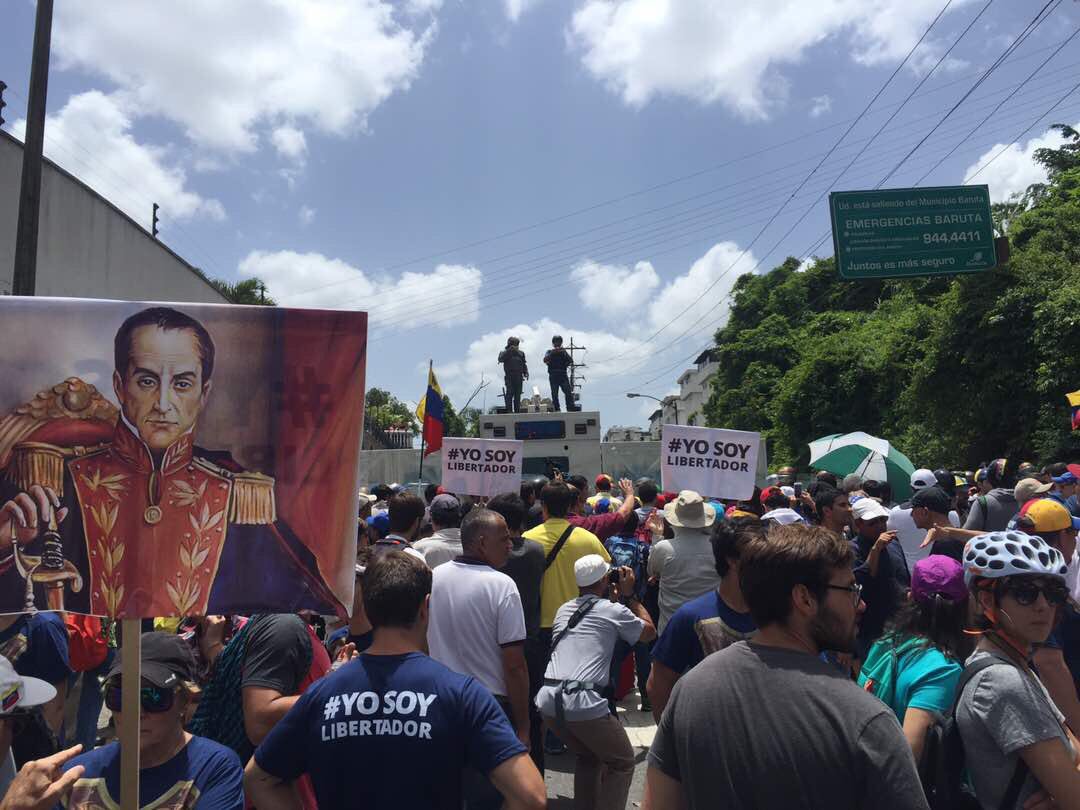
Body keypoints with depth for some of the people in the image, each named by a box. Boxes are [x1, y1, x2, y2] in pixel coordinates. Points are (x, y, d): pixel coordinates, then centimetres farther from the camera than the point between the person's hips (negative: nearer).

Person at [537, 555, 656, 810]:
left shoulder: (564, 610, 19)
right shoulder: (614, 610, 2)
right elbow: (650, 632, 18)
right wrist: (630, 596, 22)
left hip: (548, 700, 6)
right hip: (583, 703, -6)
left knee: (589, 757, 30)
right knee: (622, 762, 17)